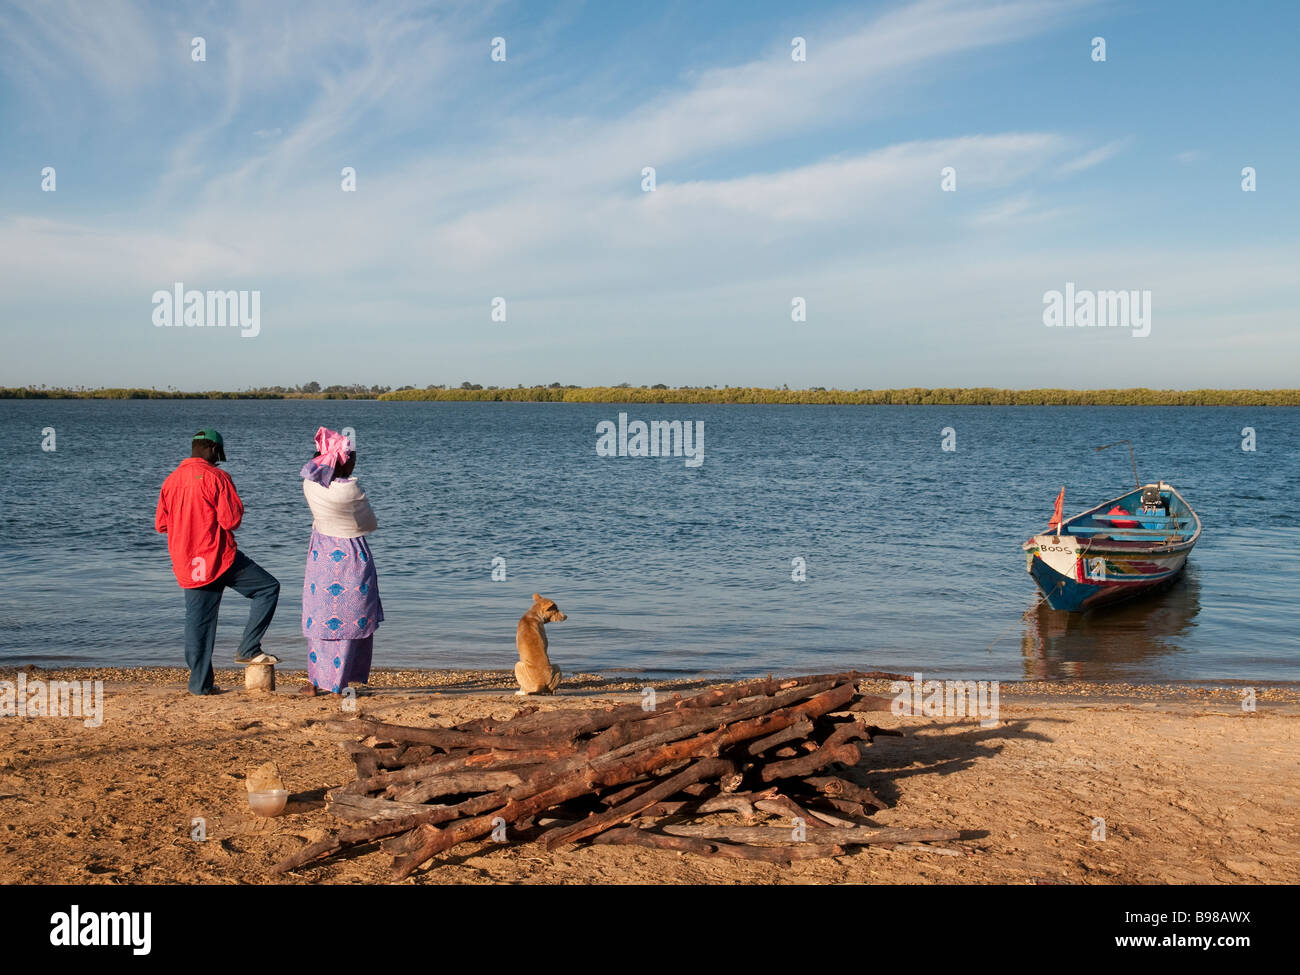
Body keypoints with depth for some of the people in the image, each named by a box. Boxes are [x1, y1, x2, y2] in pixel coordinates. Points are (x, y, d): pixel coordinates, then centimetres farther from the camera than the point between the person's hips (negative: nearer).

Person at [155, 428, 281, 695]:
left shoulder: (170, 480, 9)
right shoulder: (215, 476, -10)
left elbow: (161, 524, 14)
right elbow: (232, 520, -14)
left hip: (186, 563, 7)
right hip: (219, 556, -7)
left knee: (197, 620, 10)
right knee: (268, 588, 4)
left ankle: (200, 682, 10)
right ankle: (248, 649, -2)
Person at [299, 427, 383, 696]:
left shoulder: (310, 484, -7)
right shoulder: (350, 489, -19)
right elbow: (371, 523, -4)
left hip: (322, 555, 5)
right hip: (352, 556, -4)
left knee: (319, 619, 13)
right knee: (352, 620, 5)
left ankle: (315, 682, 17)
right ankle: (337, 684, 5)